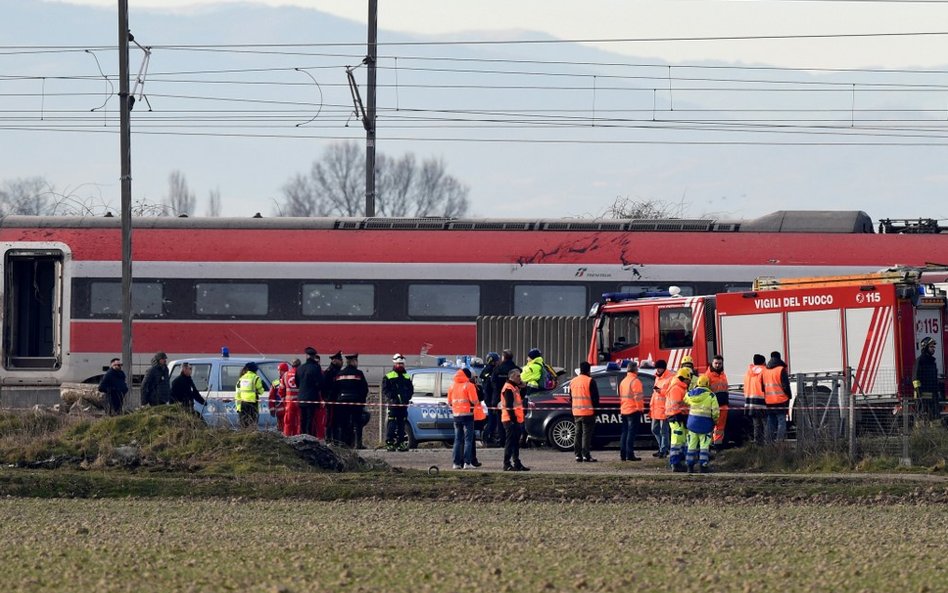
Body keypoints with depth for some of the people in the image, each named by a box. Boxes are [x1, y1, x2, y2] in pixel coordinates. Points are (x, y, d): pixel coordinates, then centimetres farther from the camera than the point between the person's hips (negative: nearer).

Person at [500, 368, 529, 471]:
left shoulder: (514, 387, 19)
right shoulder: (508, 388, -13)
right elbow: (509, 406, -21)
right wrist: (513, 419, -23)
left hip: (516, 420, 10)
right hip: (511, 420, -10)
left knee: (516, 443, 14)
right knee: (510, 442, -9)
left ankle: (517, 463, 19)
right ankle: (507, 464, -8)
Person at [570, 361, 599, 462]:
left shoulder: (573, 381, 11)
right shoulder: (590, 381, -10)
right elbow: (595, 397, -11)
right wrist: (595, 408, 1)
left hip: (576, 412, 6)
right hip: (588, 412, -6)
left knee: (578, 434, 11)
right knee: (586, 434, -4)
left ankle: (578, 455, 10)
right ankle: (586, 455, -8)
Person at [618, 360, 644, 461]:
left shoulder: (623, 381, 15)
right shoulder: (635, 381, -12)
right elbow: (638, 396, -18)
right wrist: (640, 408, -12)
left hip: (624, 410, 8)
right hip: (634, 410, -8)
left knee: (625, 432, 12)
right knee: (631, 432, -7)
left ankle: (623, 454, 12)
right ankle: (630, 454, -10)